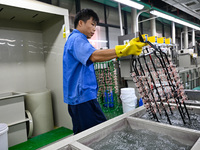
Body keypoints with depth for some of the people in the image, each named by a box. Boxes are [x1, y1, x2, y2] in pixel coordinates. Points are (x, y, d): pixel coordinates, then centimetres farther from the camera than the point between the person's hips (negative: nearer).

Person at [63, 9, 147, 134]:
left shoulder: (73, 39, 23)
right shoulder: (77, 38, -11)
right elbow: (94, 56, -30)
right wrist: (124, 50, -36)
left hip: (76, 97, 11)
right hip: (83, 96, -11)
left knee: (82, 136, 17)